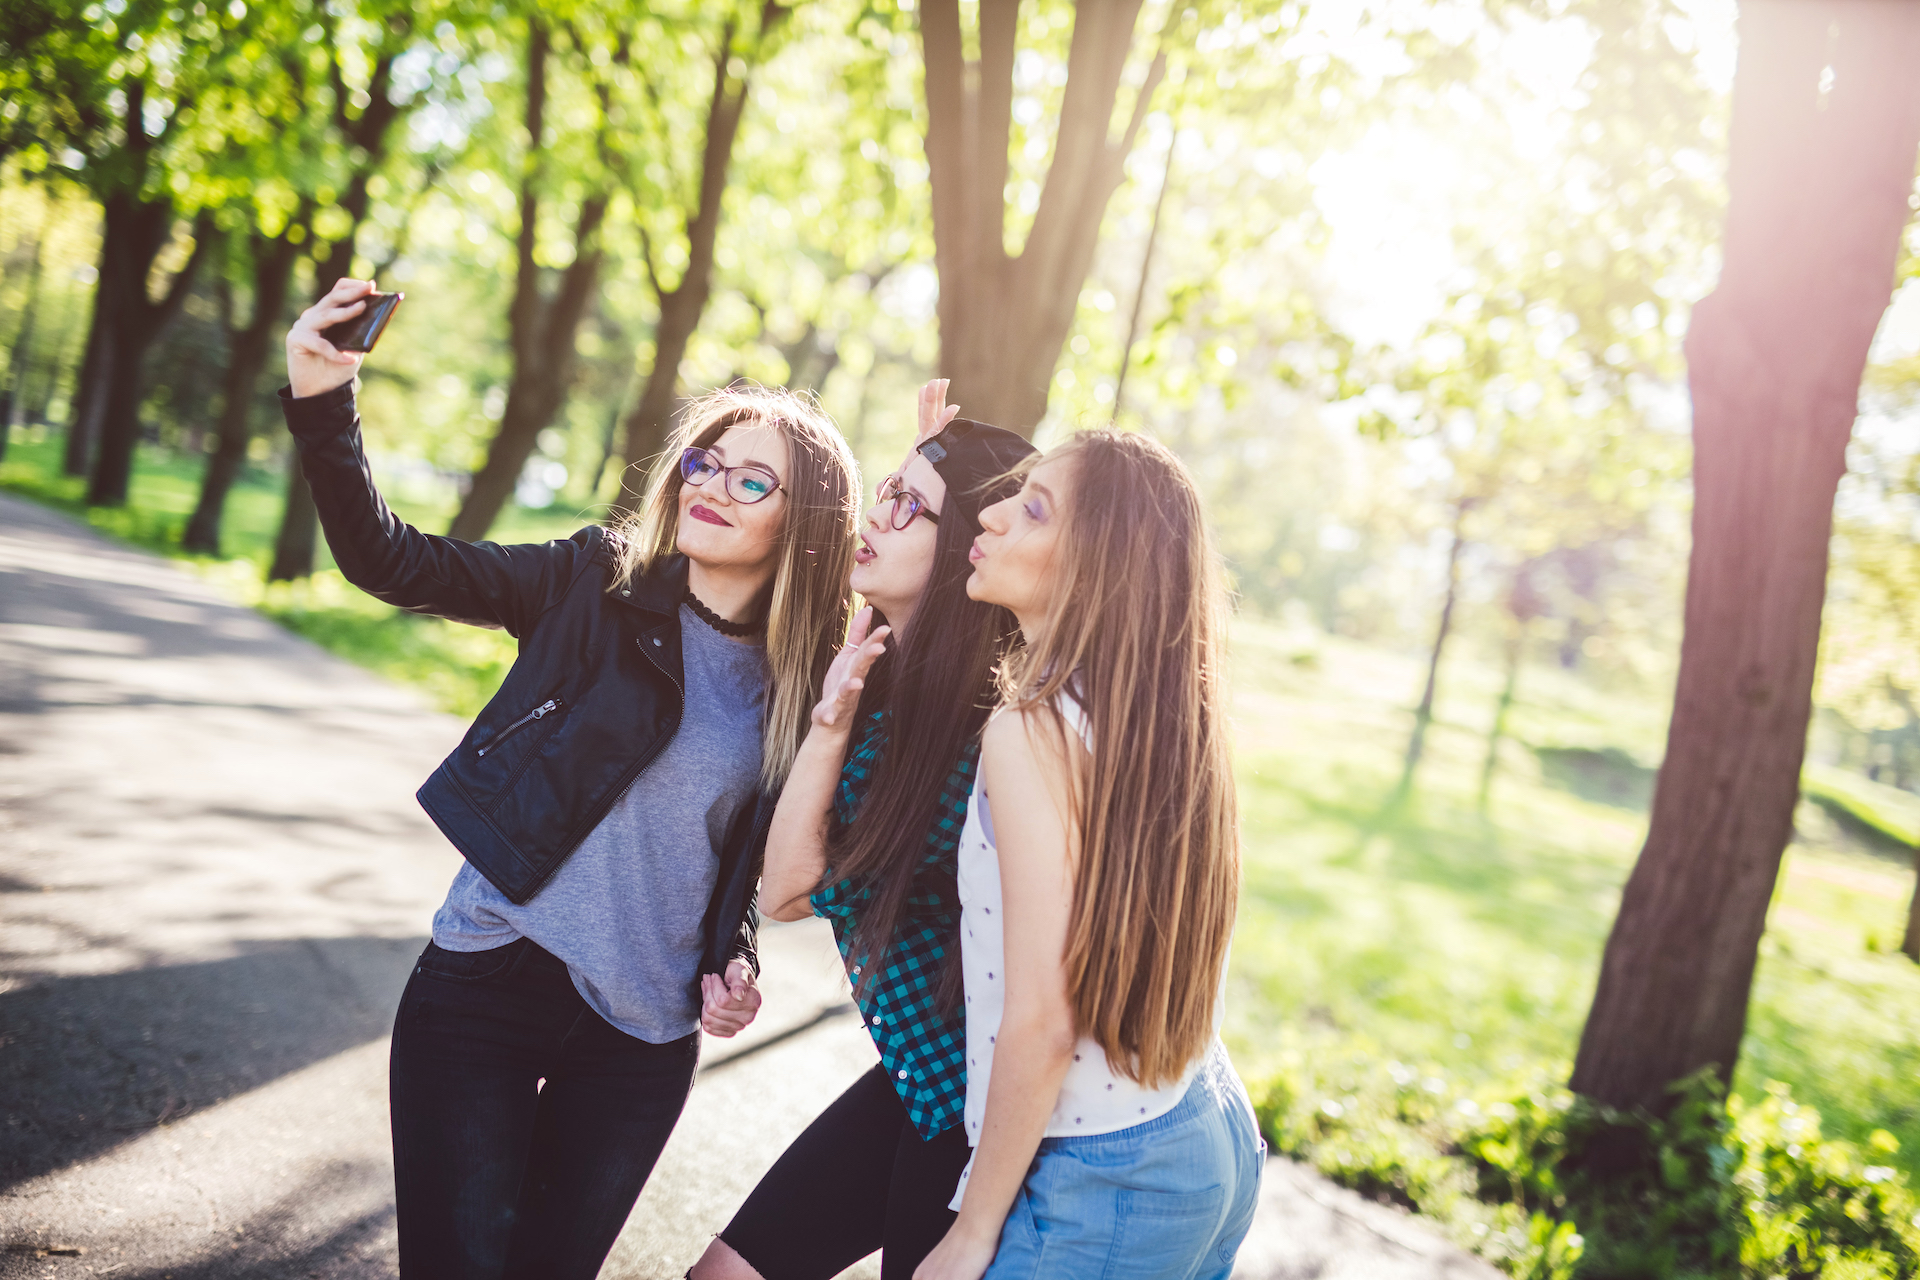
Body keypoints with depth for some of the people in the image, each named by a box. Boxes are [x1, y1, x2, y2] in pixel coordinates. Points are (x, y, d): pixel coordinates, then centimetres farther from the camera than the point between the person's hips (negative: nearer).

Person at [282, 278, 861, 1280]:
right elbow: (389, 560, -11)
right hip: (488, 984, -2)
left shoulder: (810, 687, 1)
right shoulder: (597, 585, -4)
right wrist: (322, 401, -23)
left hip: (643, 1036, 2)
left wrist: (729, 959, -2)